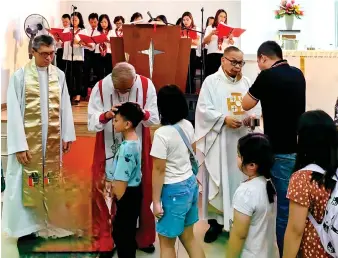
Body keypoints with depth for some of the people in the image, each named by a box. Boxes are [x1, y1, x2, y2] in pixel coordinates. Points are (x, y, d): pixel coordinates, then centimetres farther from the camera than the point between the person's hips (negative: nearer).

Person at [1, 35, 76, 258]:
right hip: (28, 139, -3)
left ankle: (48, 221, 24)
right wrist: (19, 145, -14)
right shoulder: (20, 76, -8)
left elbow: (65, 107, 9)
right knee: (28, 182, 2)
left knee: (51, 181, 10)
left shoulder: (59, 75, 3)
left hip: (53, 139, 3)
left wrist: (68, 136, 7)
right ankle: (27, 224, 15)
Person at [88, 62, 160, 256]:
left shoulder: (146, 85, -11)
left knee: (141, 193, 11)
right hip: (108, 149, -1)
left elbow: (155, 118, -8)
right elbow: (92, 122, -13)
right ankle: (105, 240, 20)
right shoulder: (100, 87, -13)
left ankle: (144, 238, 29)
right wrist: (106, 115, -34)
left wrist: (143, 113, -30)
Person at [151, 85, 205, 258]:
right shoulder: (188, 125, -1)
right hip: (191, 184, 7)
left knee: (166, 242, 9)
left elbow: (159, 170, -19)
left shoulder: (162, 134, -22)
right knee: (188, 236, 20)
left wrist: (156, 201, -12)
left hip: (174, 190, -7)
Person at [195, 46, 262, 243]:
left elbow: (258, 106, 11)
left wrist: (253, 116, -11)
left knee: (240, 180, 10)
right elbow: (203, 109, -9)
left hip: (242, 141, 4)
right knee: (217, 182, 2)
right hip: (218, 142, -4)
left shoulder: (247, 82, 11)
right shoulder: (211, 81, -3)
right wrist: (224, 119, -21)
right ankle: (216, 221, 14)